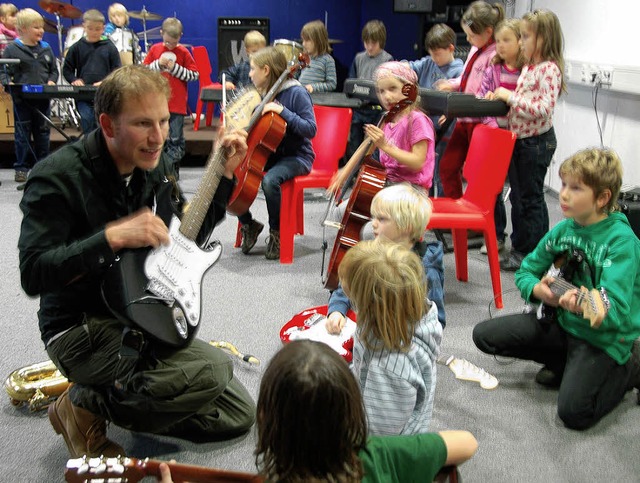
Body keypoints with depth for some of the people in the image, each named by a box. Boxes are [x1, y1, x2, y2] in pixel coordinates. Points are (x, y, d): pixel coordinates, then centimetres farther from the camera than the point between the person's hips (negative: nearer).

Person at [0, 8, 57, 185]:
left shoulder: (46, 48, 9)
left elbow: (54, 70, 16)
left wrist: (51, 81, -2)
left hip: (42, 99, 4)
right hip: (21, 99, -4)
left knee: (42, 133, 10)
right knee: (22, 135, 3)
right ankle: (21, 168, 11)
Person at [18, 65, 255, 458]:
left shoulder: (156, 164, 3)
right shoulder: (58, 178, -18)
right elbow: (33, 273, -25)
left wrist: (225, 175, 3)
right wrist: (112, 237, -34)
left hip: (149, 320, 8)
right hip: (83, 328, -7)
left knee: (239, 414, 5)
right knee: (211, 372, -28)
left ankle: (127, 396, 15)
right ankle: (87, 407, -8)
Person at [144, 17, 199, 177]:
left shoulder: (184, 52, -1)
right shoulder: (155, 49, 5)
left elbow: (195, 75, -4)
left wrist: (175, 67, -13)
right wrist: (158, 64, -10)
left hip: (177, 104, -2)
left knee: (176, 139, 1)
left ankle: (173, 168, 10)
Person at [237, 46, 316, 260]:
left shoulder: (296, 92, -12)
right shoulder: (262, 93, 9)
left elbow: (310, 129, -20)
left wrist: (282, 111, -27)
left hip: (295, 156, -7)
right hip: (268, 154, 7)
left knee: (269, 180, -37)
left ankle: (277, 232, -12)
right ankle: (248, 224, 7)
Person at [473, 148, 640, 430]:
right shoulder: (563, 229, -1)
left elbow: (615, 311, -31)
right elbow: (525, 271, 8)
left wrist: (584, 308, -53)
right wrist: (537, 289, -15)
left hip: (603, 338, -6)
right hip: (561, 321, 6)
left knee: (574, 412, -22)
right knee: (484, 335, -2)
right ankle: (565, 363, 12)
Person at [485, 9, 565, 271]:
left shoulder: (549, 69, -18)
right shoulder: (528, 67, 10)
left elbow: (543, 109, -27)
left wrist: (510, 97, -24)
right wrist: (500, 98, -1)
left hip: (537, 141, -9)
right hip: (518, 139, 9)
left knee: (531, 198, 1)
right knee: (518, 196, 16)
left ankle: (531, 253, 13)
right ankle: (520, 246, 28)